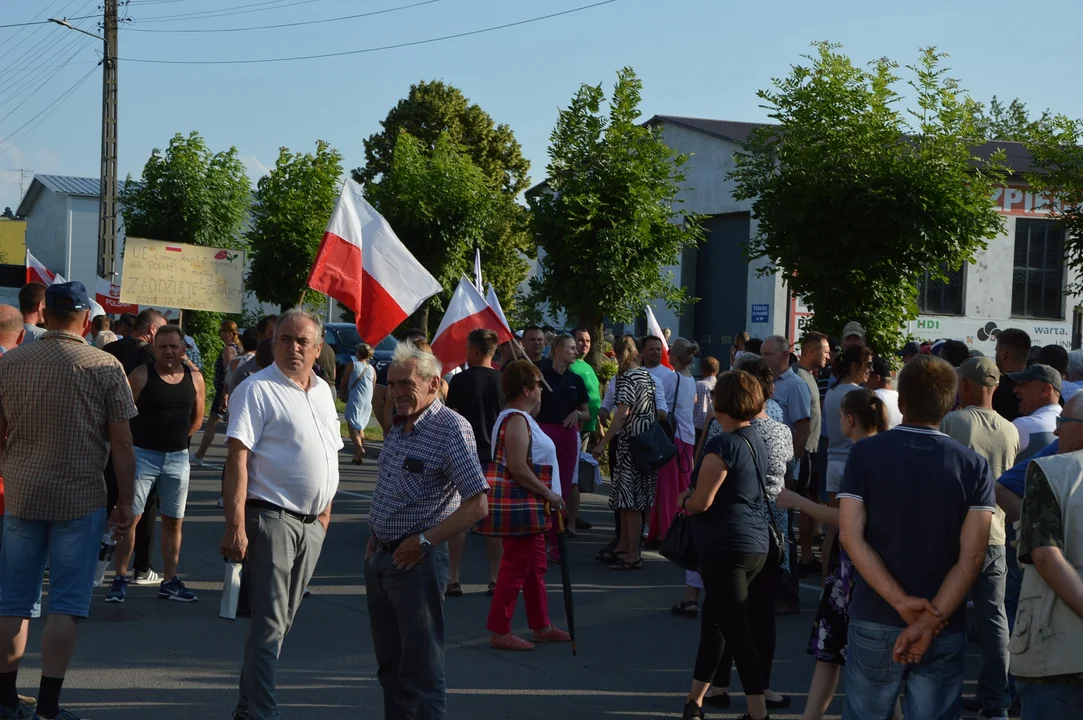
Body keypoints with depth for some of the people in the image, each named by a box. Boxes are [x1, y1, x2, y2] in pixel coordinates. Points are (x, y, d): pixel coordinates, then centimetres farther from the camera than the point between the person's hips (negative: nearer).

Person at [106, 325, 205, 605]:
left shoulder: (194, 379, 1)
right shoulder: (141, 375, -9)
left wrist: (176, 437, 9)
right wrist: (140, 439, -1)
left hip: (178, 458, 4)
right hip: (143, 454, -4)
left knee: (173, 520, 9)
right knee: (129, 516, -3)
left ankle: (169, 582, 19)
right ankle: (120, 579, 5)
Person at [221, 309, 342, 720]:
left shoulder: (323, 392, 13)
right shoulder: (257, 390, -9)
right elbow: (237, 458, -16)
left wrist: (325, 514, 16)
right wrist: (235, 526, -23)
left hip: (311, 524, 7)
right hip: (272, 517, -7)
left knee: (281, 620, 14)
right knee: (270, 622, -8)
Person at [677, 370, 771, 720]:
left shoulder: (722, 445, -17)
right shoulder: (757, 443, 9)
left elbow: (700, 503, -17)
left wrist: (683, 499, 4)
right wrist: (694, 497, 15)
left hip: (726, 548, -9)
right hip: (756, 545, 9)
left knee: (738, 632, -5)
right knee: (713, 621, 19)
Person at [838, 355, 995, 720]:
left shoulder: (865, 453, -4)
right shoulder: (974, 466, -4)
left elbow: (850, 536, -11)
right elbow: (972, 556, -12)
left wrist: (901, 602, -13)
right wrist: (930, 621, -14)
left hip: (875, 621, 0)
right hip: (945, 629, 0)